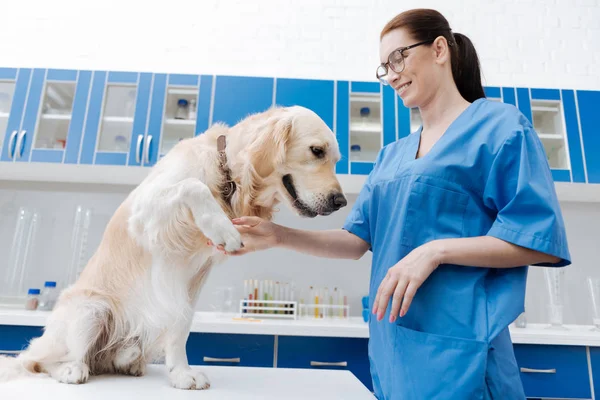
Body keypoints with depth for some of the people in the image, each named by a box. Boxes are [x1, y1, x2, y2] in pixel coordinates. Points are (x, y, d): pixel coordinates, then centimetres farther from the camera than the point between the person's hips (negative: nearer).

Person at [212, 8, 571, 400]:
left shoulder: (500, 125, -5)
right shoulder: (393, 154, 12)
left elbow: (540, 239, -10)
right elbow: (358, 239, 5)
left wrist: (436, 250, -21)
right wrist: (279, 235, -7)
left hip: (457, 346, -6)